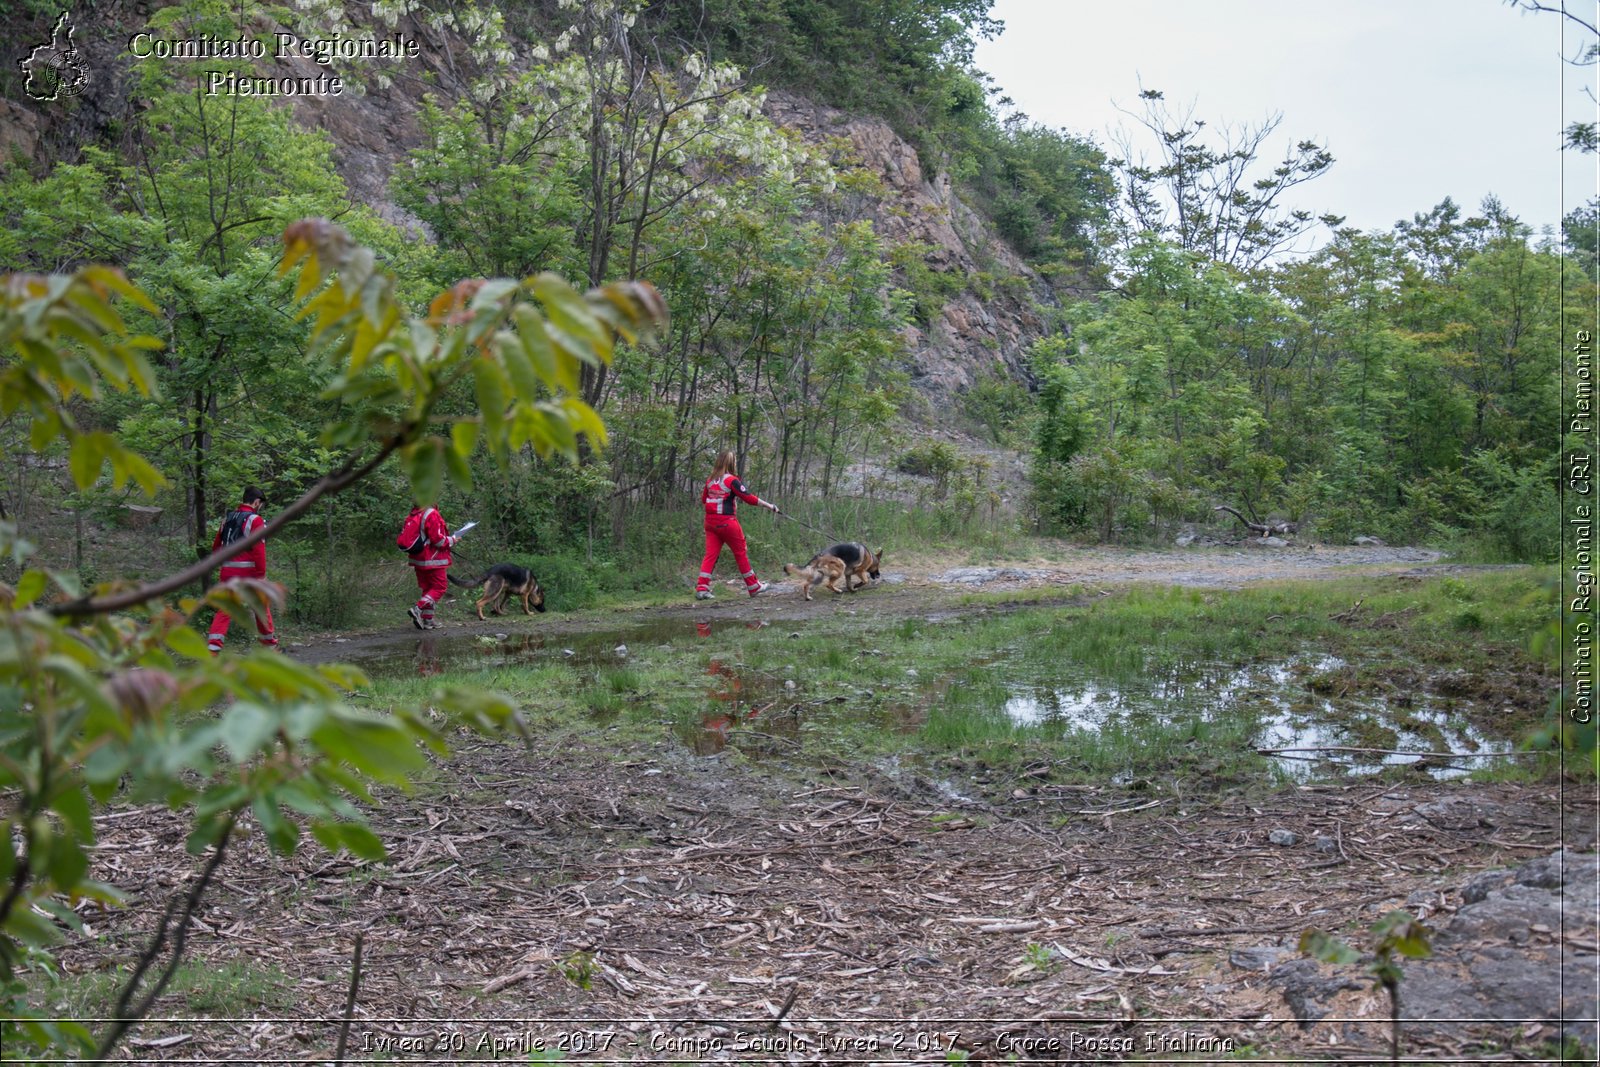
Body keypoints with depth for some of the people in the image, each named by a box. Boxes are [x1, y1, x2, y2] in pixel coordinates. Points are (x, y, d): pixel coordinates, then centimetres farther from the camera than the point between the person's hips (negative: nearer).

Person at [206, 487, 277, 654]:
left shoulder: (227, 519, 14)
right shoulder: (255, 520, -8)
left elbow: (216, 546, 18)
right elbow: (259, 550, -15)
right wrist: (261, 575, -13)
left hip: (228, 572, 5)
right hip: (249, 572, -5)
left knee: (224, 610, 2)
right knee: (261, 607, 13)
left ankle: (213, 647, -11)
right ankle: (269, 643, 26)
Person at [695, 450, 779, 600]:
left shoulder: (710, 480, 8)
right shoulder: (731, 480, -12)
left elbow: (703, 501, 14)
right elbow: (749, 497, -13)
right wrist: (769, 505, -8)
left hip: (710, 521, 6)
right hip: (727, 522, -6)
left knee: (710, 555, 3)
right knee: (741, 553, 7)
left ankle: (701, 588, -8)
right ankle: (753, 587, 17)